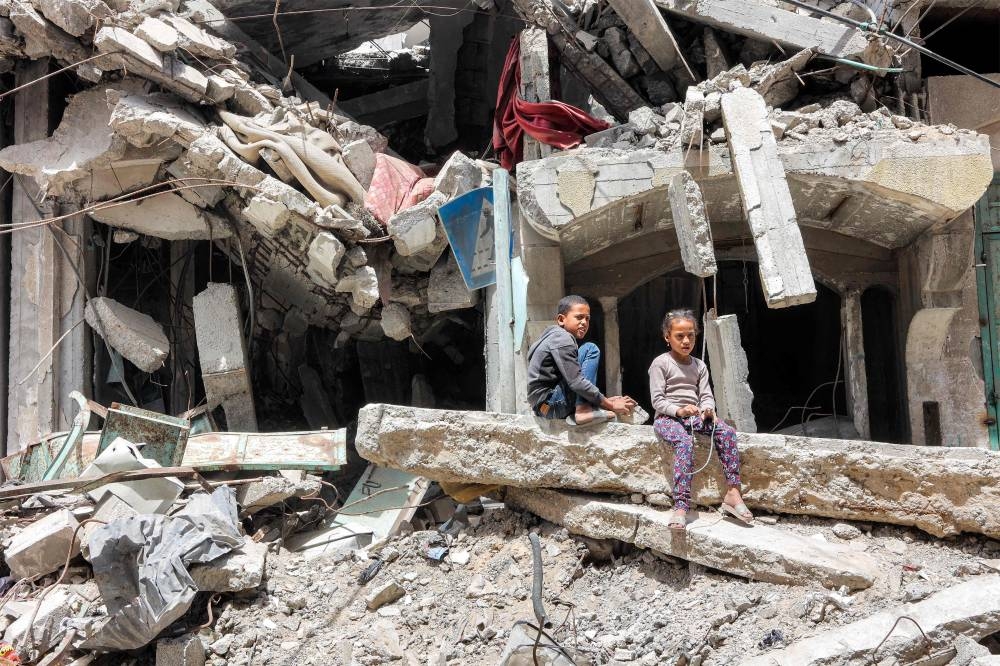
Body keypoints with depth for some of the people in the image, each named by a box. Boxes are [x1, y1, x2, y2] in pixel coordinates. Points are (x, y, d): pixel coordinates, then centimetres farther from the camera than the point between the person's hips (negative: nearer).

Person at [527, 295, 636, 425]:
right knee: (590, 350, -11)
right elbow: (576, 382, -19)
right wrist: (610, 405, -15)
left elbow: (572, 378, 18)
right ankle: (583, 410, -19)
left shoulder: (555, 336, 19)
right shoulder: (562, 339, -11)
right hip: (551, 405, -10)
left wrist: (605, 401, 9)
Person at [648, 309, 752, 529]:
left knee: (727, 432, -22)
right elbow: (657, 400, -6)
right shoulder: (660, 363, -1)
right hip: (667, 417, -5)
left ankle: (733, 492, -22)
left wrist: (708, 409, -13)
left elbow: (706, 395, 10)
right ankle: (681, 506, -42)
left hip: (694, 415, 5)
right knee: (685, 442, -36)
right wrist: (678, 411, -22)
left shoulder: (699, 365, 17)